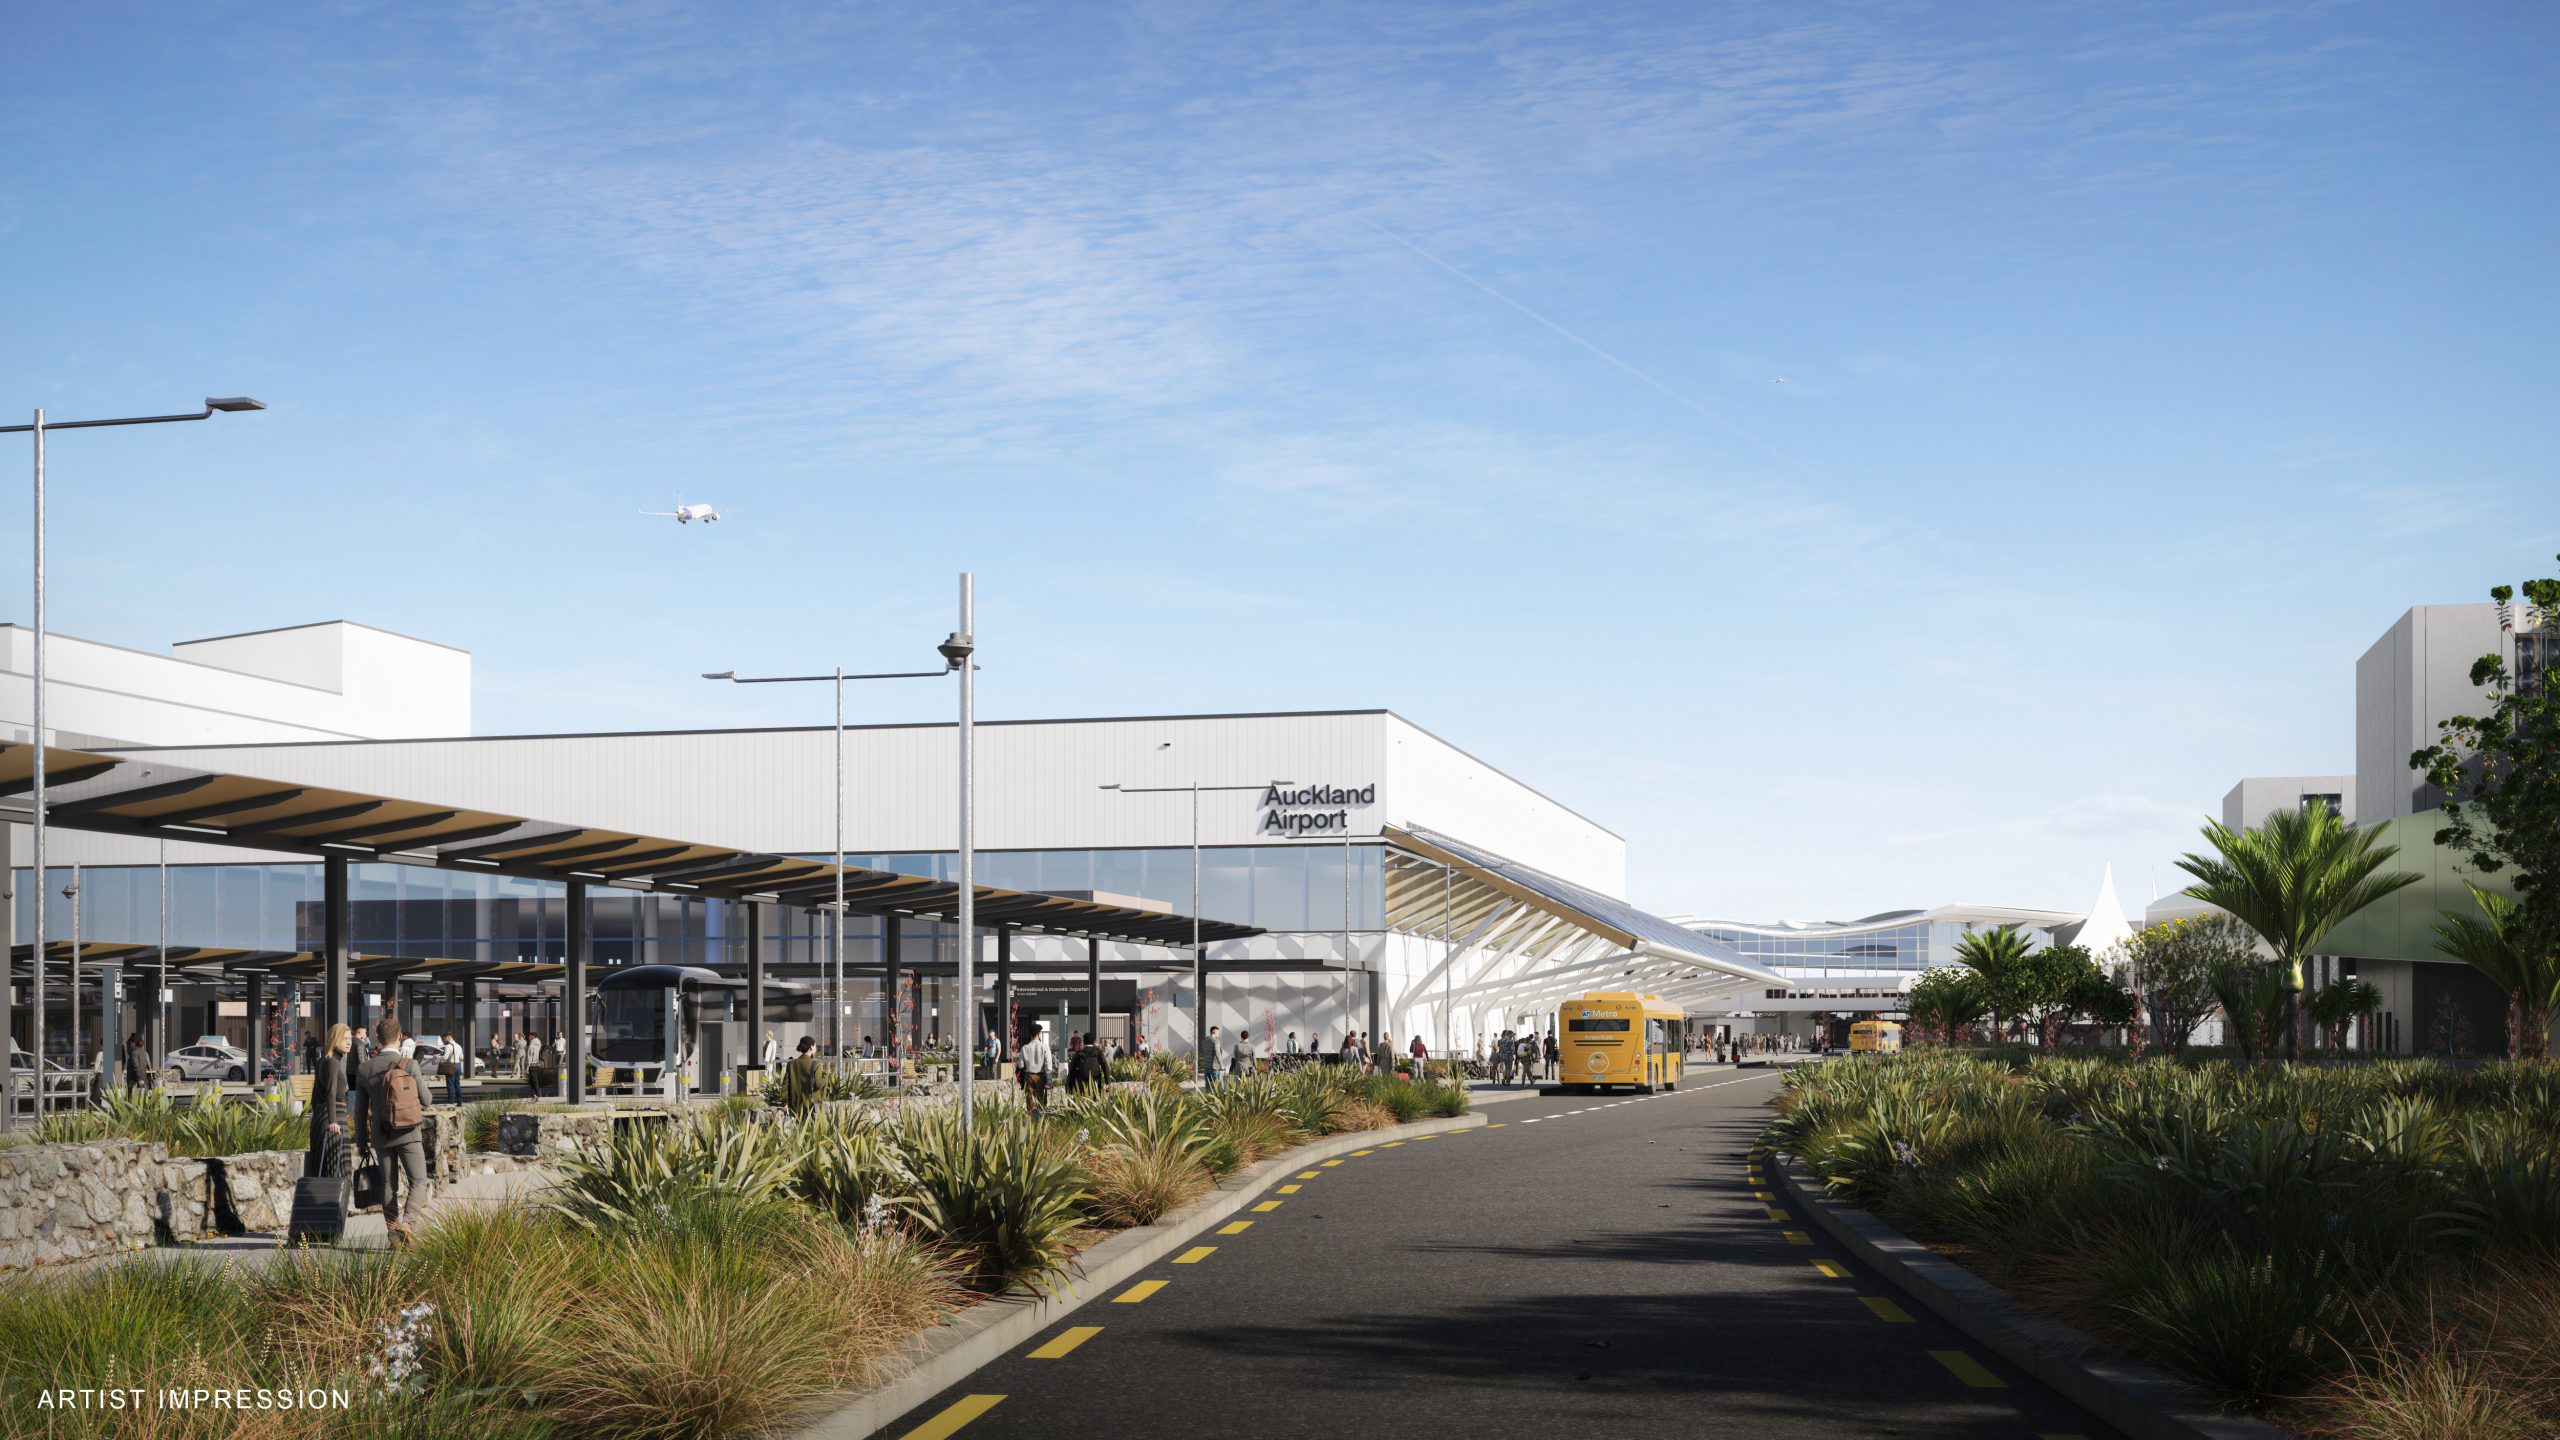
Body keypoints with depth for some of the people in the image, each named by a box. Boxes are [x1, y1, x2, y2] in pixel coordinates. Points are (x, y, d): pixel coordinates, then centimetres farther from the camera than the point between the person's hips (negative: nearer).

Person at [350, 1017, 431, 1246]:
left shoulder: (364, 1069, 1)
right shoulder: (410, 1065, -10)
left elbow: (361, 1109, 8)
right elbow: (425, 1100, -2)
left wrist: (362, 1141, 17)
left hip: (381, 1135, 3)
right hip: (409, 1133, -3)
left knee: (389, 1186, 12)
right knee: (418, 1182, 2)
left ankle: (393, 1233, 11)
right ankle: (407, 1222, -20)